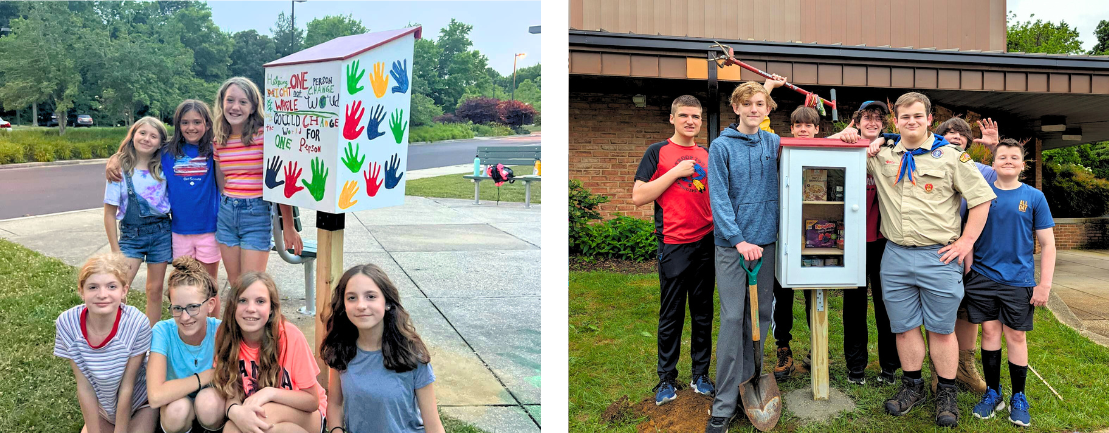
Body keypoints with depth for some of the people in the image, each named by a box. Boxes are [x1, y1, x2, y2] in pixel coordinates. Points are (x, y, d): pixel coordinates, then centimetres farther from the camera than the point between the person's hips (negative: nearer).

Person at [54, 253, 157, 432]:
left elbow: (126, 388, -21)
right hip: (101, 406, 3)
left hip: (138, 402, -2)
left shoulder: (137, 324, -30)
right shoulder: (67, 323, -22)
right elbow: (84, 387, -15)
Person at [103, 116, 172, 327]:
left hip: (161, 233, 2)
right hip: (131, 235, -2)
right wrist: (116, 251, -5)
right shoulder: (120, 171, -6)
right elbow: (110, 213, -4)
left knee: (155, 290, 9)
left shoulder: (162, 169, 1)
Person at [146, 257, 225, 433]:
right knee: (178, 409, -34)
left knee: (208, 401, -33)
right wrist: (206, 376, -26)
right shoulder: (163, 331, -21)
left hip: (213, 400, 1)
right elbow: (156, 396, -32)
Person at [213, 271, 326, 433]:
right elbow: (232, 394, -9)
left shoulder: (290, 336, -21)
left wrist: (270, 392, -29)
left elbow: (313, 401, -14)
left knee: (260, 416, -33)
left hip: (305, 414, -1)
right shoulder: (225, 335, -12)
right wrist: (235, 411, -33)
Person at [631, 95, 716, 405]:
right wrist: (676, 172, -12)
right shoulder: (658, 152, 0)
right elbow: (638, 196, -9)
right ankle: (666, 379, 15)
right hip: (674, 244, -4)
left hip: (707, 242, 4)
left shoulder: (707, 155, 13)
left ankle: (700, 373, 23)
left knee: (703, 312, 11)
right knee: (671, 314, 2)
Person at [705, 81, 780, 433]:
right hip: (731, 244, -4)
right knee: (733, 318, -6)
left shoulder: (774, 143, 9)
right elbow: (719, 198, -9)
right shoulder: (722, 146, -3)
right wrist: (739, 240, -16)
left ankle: (749, 384, 22)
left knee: (761, 315, 9)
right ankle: (725, 404, 0)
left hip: (766, 241, 4)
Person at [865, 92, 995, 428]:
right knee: (904, 326, 10)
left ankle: (947, 393, 18)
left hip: (939, 257, -3)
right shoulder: (881, 155, 9)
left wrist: (966, 241, -4)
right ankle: (912, 386, 26)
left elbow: (981, 199, 2)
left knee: (941, 329, 5)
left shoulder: (950, 156, 1)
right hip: (895, 256, 3)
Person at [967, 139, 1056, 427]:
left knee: (1016, 336, 4)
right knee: (990, 331, 6)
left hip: (1018, 279, -1)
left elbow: (1048, 244, 2)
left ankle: (1018, 398, 18)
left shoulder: (1034, 197, 1)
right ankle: (992, 393, 19)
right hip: (983, 276, 1)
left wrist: (1045, 285, -4)